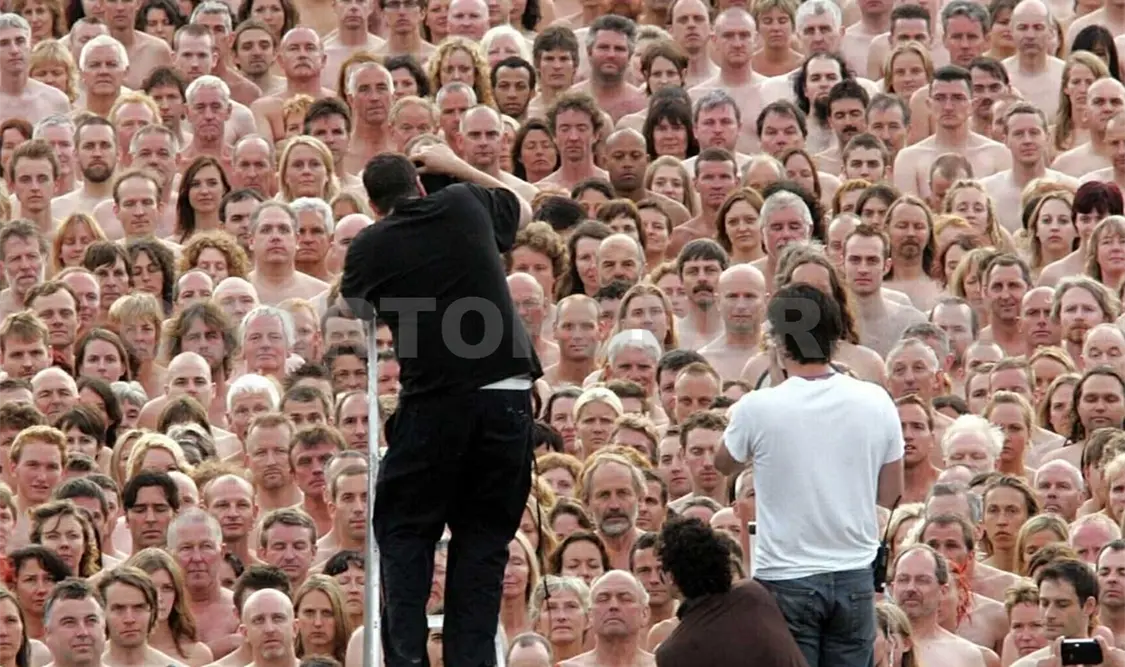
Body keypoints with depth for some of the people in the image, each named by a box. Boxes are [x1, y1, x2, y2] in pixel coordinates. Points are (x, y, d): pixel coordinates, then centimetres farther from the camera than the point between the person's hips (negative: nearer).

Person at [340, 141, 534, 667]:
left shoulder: (370, 246, 3)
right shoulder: (466, 205, 8)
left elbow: (351, 309, 22)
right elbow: (524, 209, 30)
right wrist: (458, 167, 33)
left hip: (435, 402, -2)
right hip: (508, 394, 2)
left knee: (404, 529, 12)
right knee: (484, 537, 9)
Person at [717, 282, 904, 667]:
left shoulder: (758, 408, -11)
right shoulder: (876, 403, -2)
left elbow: (725, 466, 9)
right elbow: (891, 495, 7)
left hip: (785, 579, -3)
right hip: (854, 575, 3)